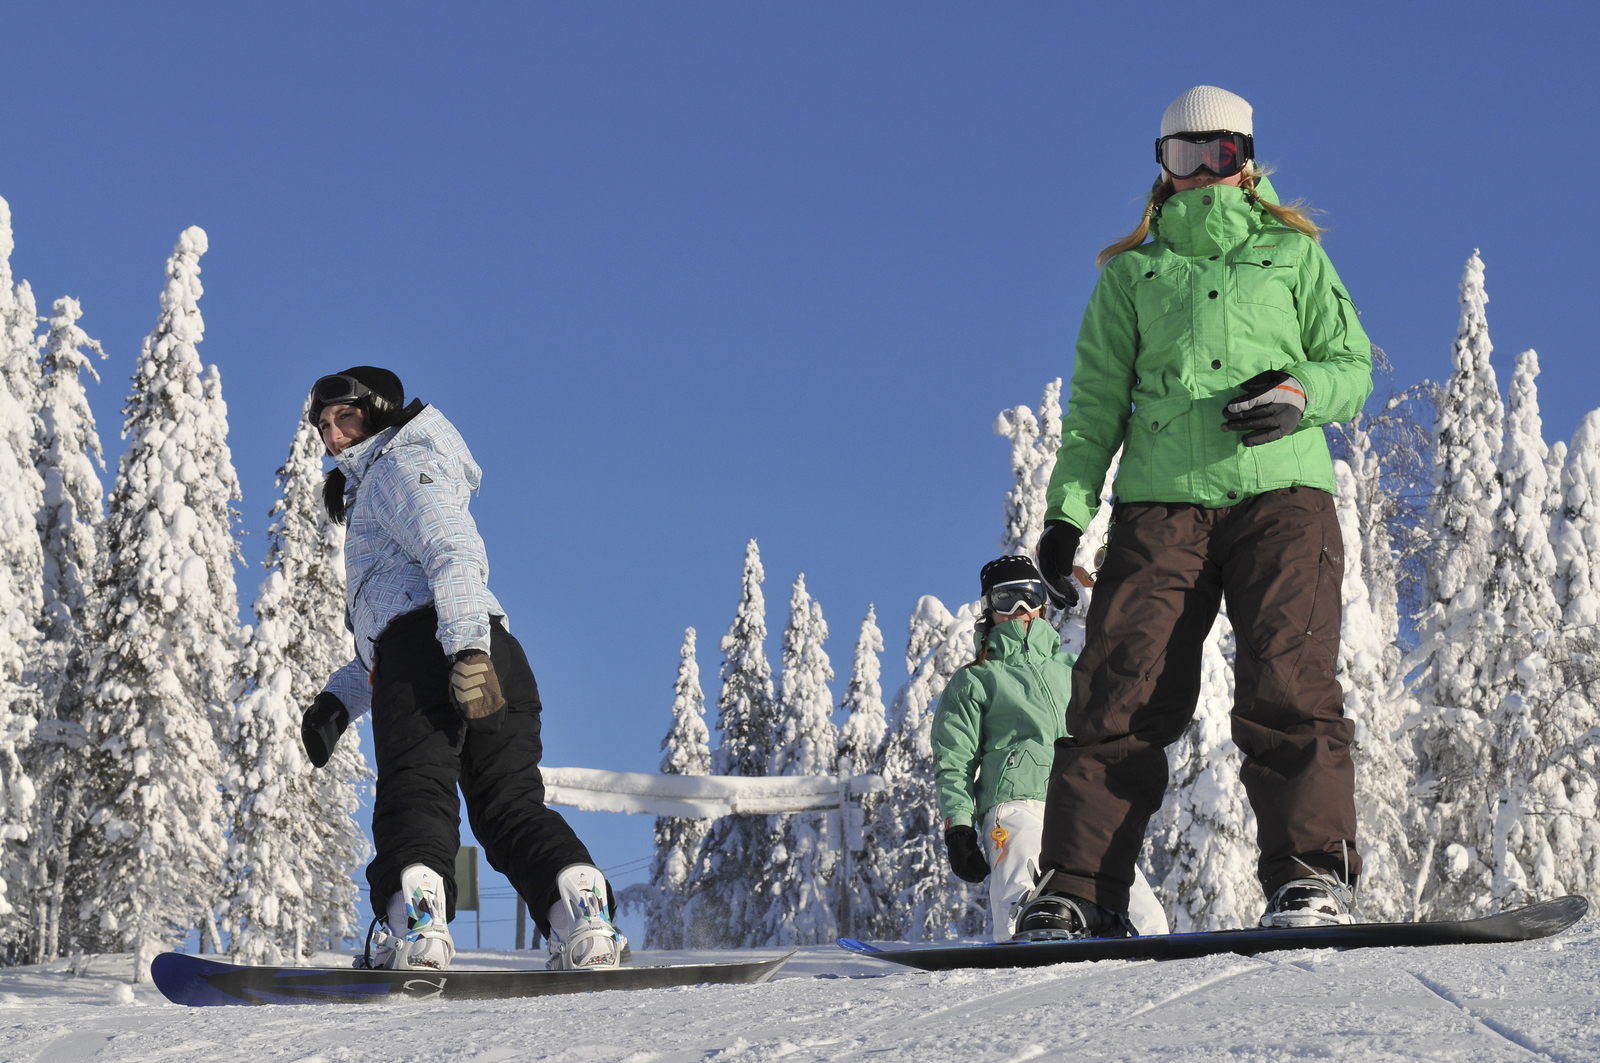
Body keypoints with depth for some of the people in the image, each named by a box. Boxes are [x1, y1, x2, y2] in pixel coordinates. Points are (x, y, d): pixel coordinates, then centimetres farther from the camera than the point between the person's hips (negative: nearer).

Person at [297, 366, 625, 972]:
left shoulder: (402, 463, 13)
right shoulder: (372, 496, 43)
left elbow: (454, 551, -7)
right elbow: (383, 630, 42)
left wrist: (466, 645, -22)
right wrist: (339, 699, 29)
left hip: (425, 645, -8)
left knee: (413, 794, -20)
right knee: (510, 806, -3)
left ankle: (414, 922, -38)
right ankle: (582, 917, -24)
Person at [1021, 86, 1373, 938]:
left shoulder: (1294, 255, 20)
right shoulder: (1132, 273, 21)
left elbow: (1352, 364, 15)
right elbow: (1096, 401, 16)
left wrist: (1300, 391, -8)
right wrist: (1067, 508, 4)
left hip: (1281, 491, -1)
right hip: (1161, 500, 1)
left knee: (1287, 682, -18)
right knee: (1120, 691, -10)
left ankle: (1313, 874, -18)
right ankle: (1078, 890, -10)